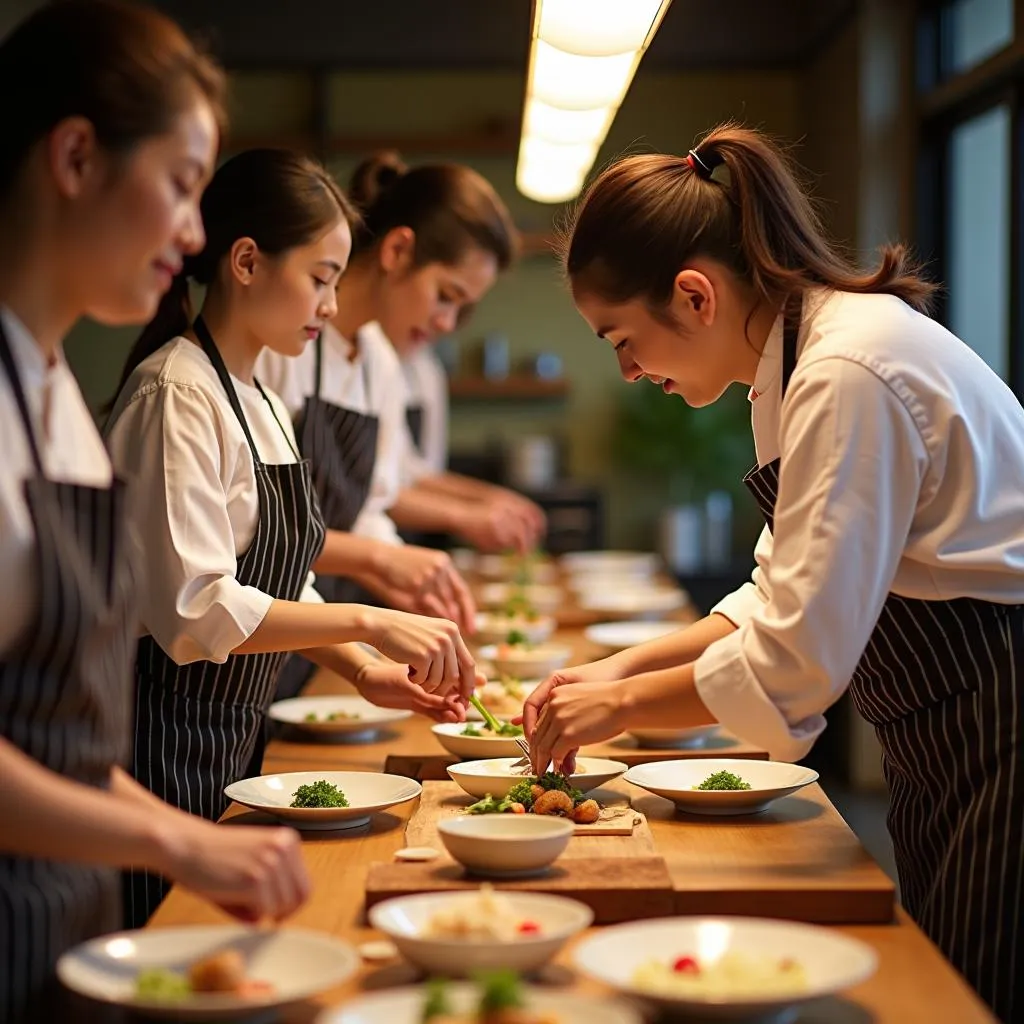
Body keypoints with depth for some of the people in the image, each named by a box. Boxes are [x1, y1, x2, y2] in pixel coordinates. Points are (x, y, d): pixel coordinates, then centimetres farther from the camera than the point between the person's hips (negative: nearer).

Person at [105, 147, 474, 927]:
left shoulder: (261, 403, 13)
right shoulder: (176, 393, -16)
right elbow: (194, 611, -23)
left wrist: (363, 672, 4)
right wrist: (365, 622, -23)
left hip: (230, 744, 9)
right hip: (167, 743, -9)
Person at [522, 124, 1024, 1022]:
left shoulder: (851, 377, -23)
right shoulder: (805, 354, 9)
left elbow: (796, 658, -24)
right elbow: (789, 597, 15)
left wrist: (623, 703, -10)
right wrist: (624, 667, 6)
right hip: (946, 754, 10)